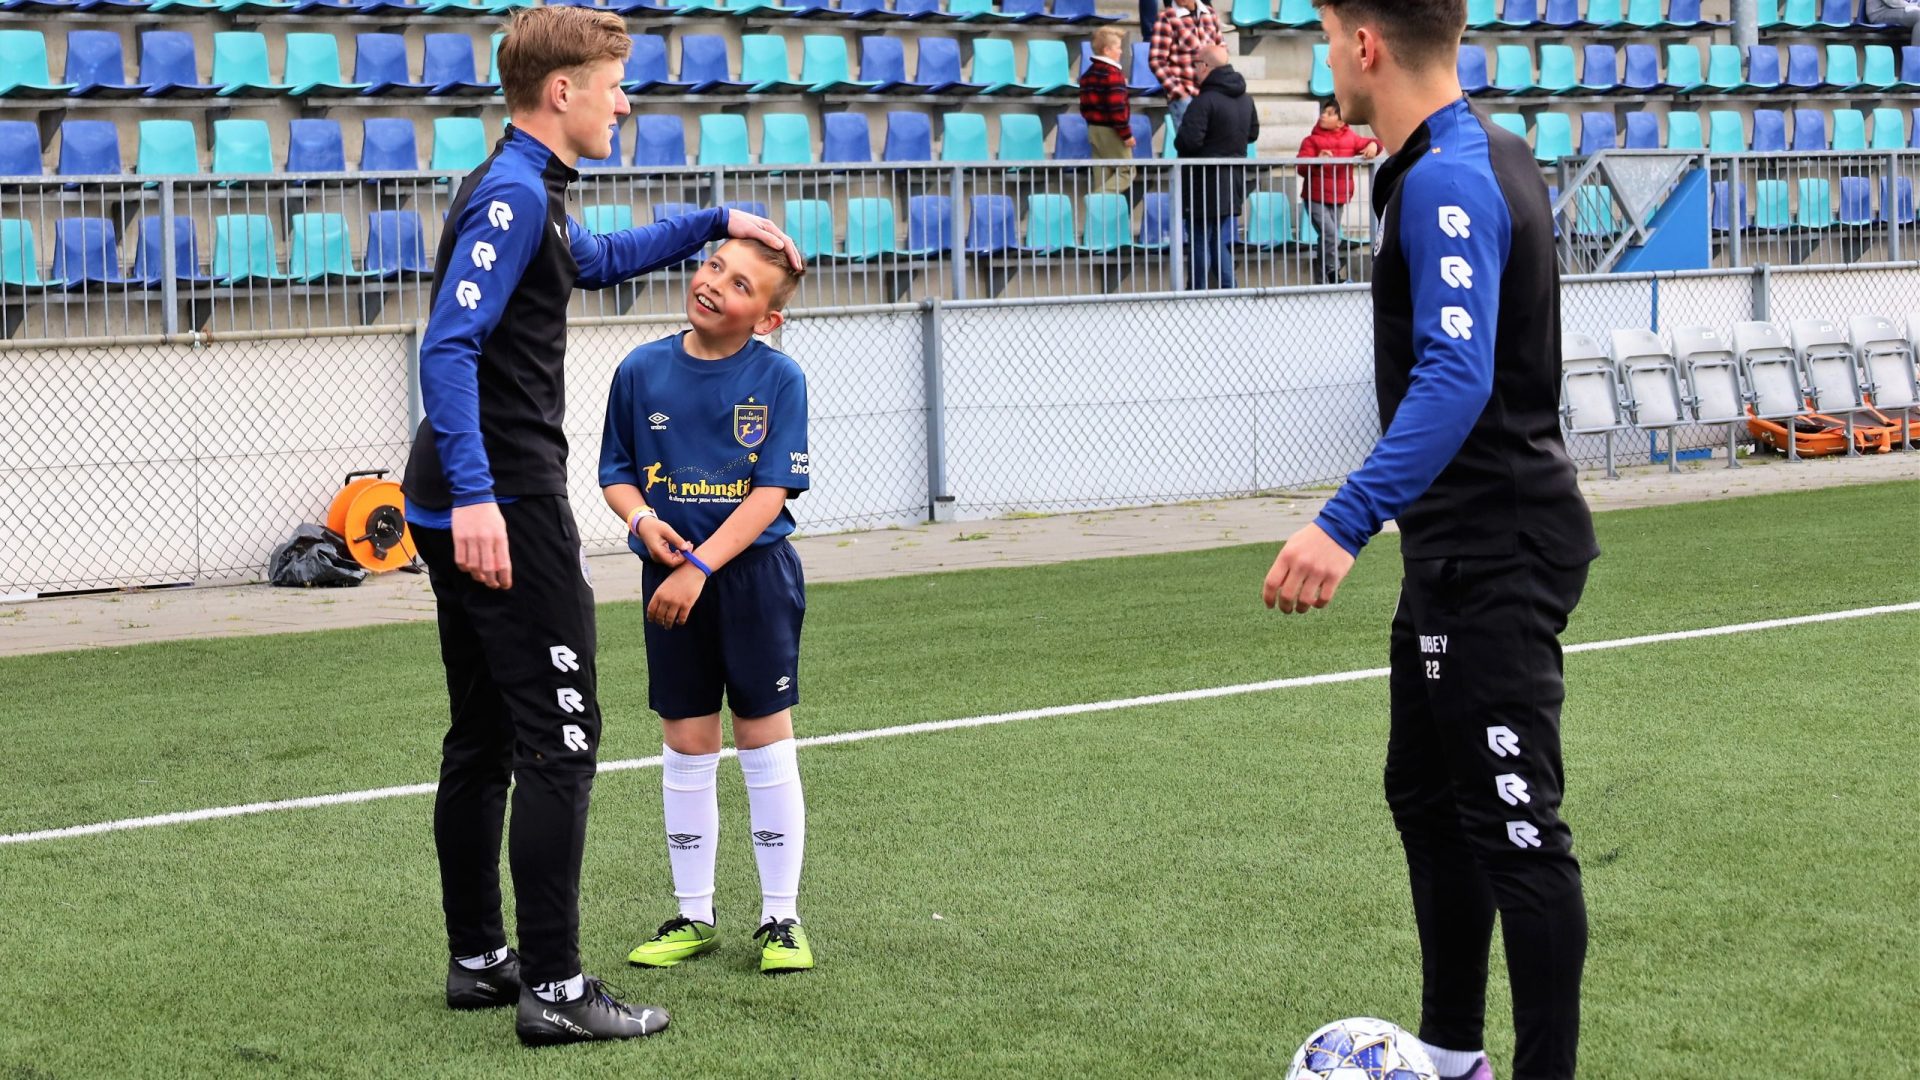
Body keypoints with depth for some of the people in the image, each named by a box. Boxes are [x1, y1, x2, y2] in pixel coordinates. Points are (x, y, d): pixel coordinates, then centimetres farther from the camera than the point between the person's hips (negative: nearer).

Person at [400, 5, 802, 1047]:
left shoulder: (521, 193, 18)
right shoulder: (512, 194, -14)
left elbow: (600, 258, 40)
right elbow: (449, 346, -24)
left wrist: (715, 223, 34)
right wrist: (475, 494, -31)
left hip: (466, 506, 11)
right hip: (505, 505, -11)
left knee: (484, 737, 15)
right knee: (558, 737, -9)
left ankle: (478, 959, 22)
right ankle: (553, 989, -9)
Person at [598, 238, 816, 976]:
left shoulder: (778, 378, -9)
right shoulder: (642, 370, -1)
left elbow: (770, 494, -14)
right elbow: (616, 474, 7)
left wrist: (701, 567, -23)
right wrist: (643, 518, -14)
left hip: (753, 573, -3)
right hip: (670, 580, 3)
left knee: (765, 741, 3)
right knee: (687, 747, 8)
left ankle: (781, 917, 14)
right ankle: (693, 917, 20)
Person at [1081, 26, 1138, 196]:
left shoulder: (1088, 74, 10)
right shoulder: (1113, 74, -17)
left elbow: (1085, 106, 14)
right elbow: (1117, 107, -22)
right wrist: (1126, 134, -16)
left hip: (1094, 129, 8)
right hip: (1111, 131, -8)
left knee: (1101, 173, 11)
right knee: (1126, 171, -2)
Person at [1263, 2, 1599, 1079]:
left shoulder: (1448, 180, -20)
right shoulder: (1492, 155, 11)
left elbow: (1457, 378, -32)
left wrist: (1345, 525, -38)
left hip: (1495, 561, -11)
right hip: (1462, 549, 11)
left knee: (1515, 824, -6)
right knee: (1428, 794, 19)